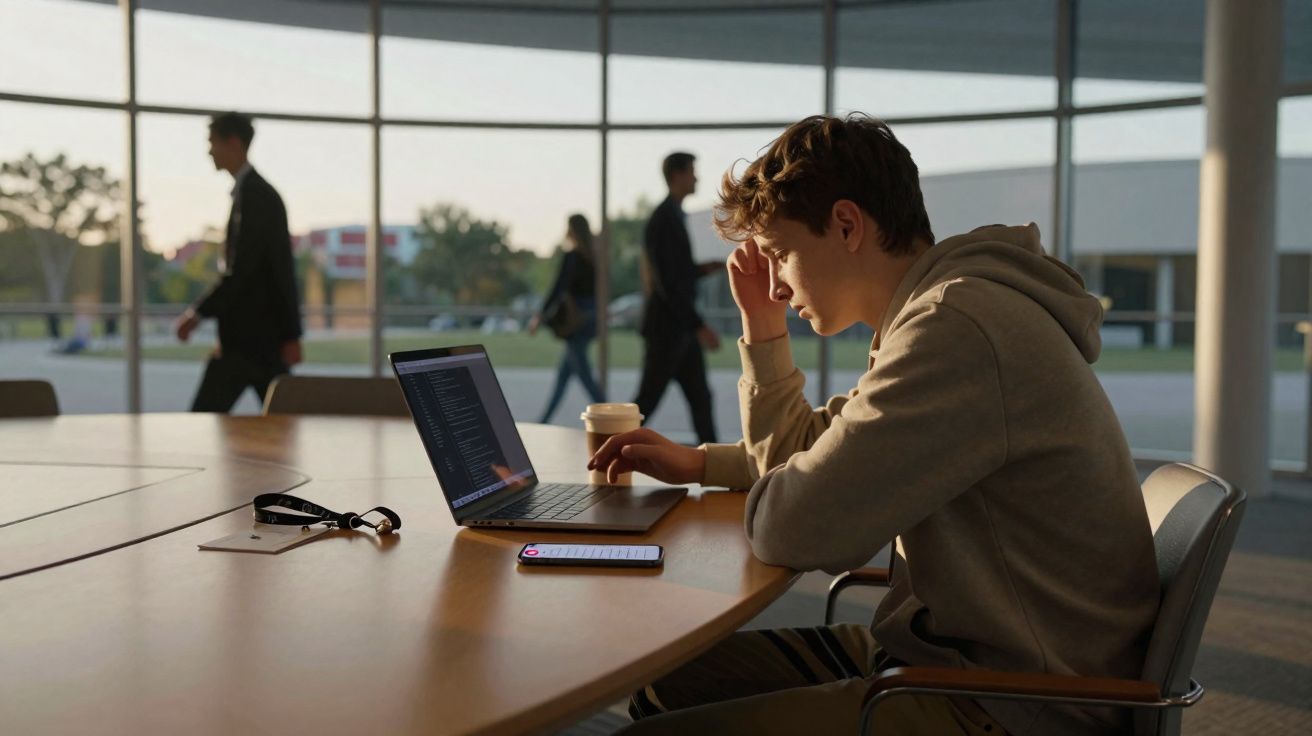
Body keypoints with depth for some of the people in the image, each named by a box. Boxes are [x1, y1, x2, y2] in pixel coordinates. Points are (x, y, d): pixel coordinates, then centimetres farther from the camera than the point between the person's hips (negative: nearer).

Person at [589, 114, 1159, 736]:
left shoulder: (959, 328, -24)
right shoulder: (938, 312, 12)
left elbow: (791, 530, -24)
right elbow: (801, 458, 24)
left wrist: (770, 497, -3)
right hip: (941, 648, 10)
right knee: (668, 682, 11)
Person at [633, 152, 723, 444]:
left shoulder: (673, 216, 15)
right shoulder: (663, 220, -16)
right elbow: (666, 282, -23)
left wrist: (702, 269, 6)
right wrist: (699, 326, -24)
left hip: (680, 328, 10)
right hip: (665, 327, -10)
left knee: (700, 399, 8)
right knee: (646, 402, -3)